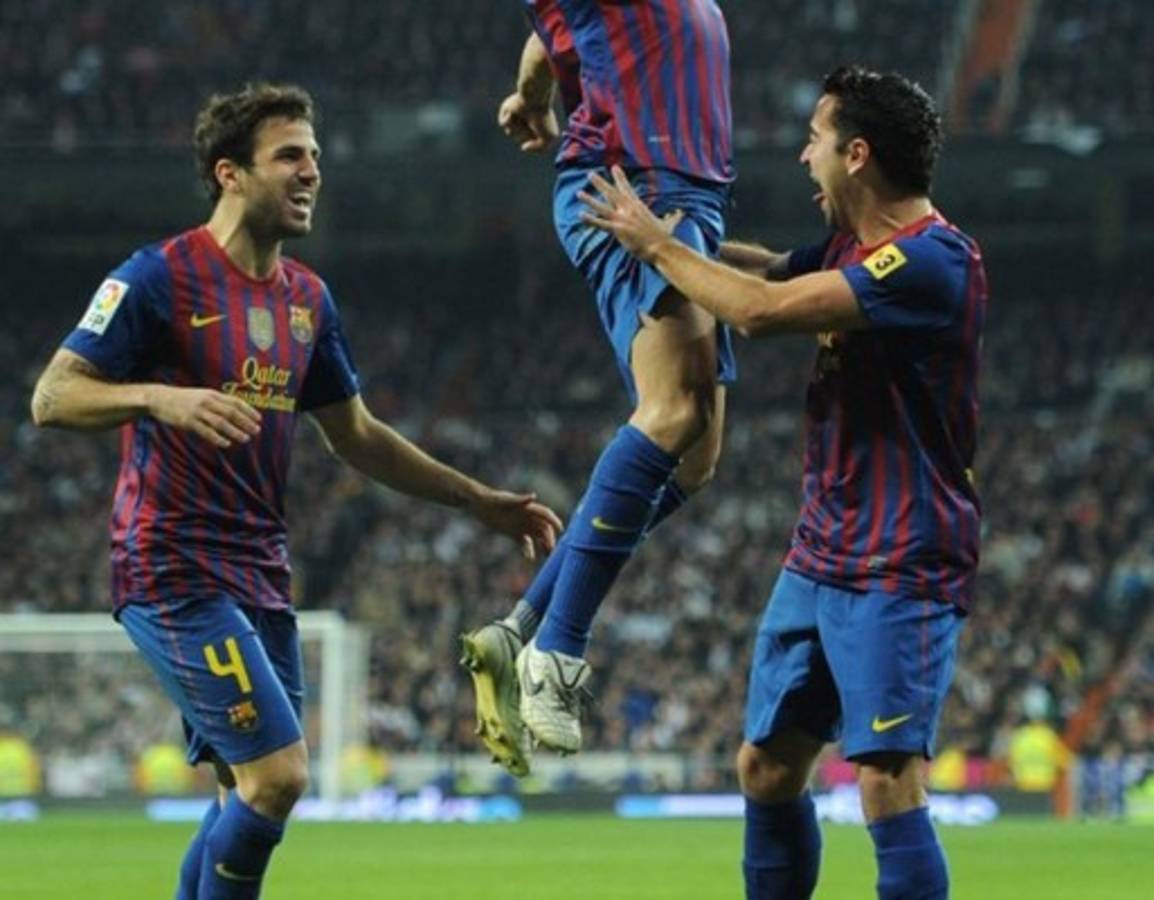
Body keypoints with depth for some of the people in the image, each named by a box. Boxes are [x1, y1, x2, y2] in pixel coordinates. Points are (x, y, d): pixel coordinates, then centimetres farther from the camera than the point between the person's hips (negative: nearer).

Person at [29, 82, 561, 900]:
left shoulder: (307, 298, 12)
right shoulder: (161, 278, -10)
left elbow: (356, 436, 22)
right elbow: (52, 397, -13)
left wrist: (479, 500, 18)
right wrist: (160, 398, -30)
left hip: (261, 577, 8)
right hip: (175, 573, -8)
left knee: (255, 794, 9)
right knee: (276, 776, -16)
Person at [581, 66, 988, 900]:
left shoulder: (931, 261, -19)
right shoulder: (851, 249, 10)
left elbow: (761, 308, -25)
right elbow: (768, 269, 32)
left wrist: (655, 243, -11)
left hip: (898, 572, -10)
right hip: (820, 557, 10)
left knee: (888, 784, -16)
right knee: (767, 768, 12)